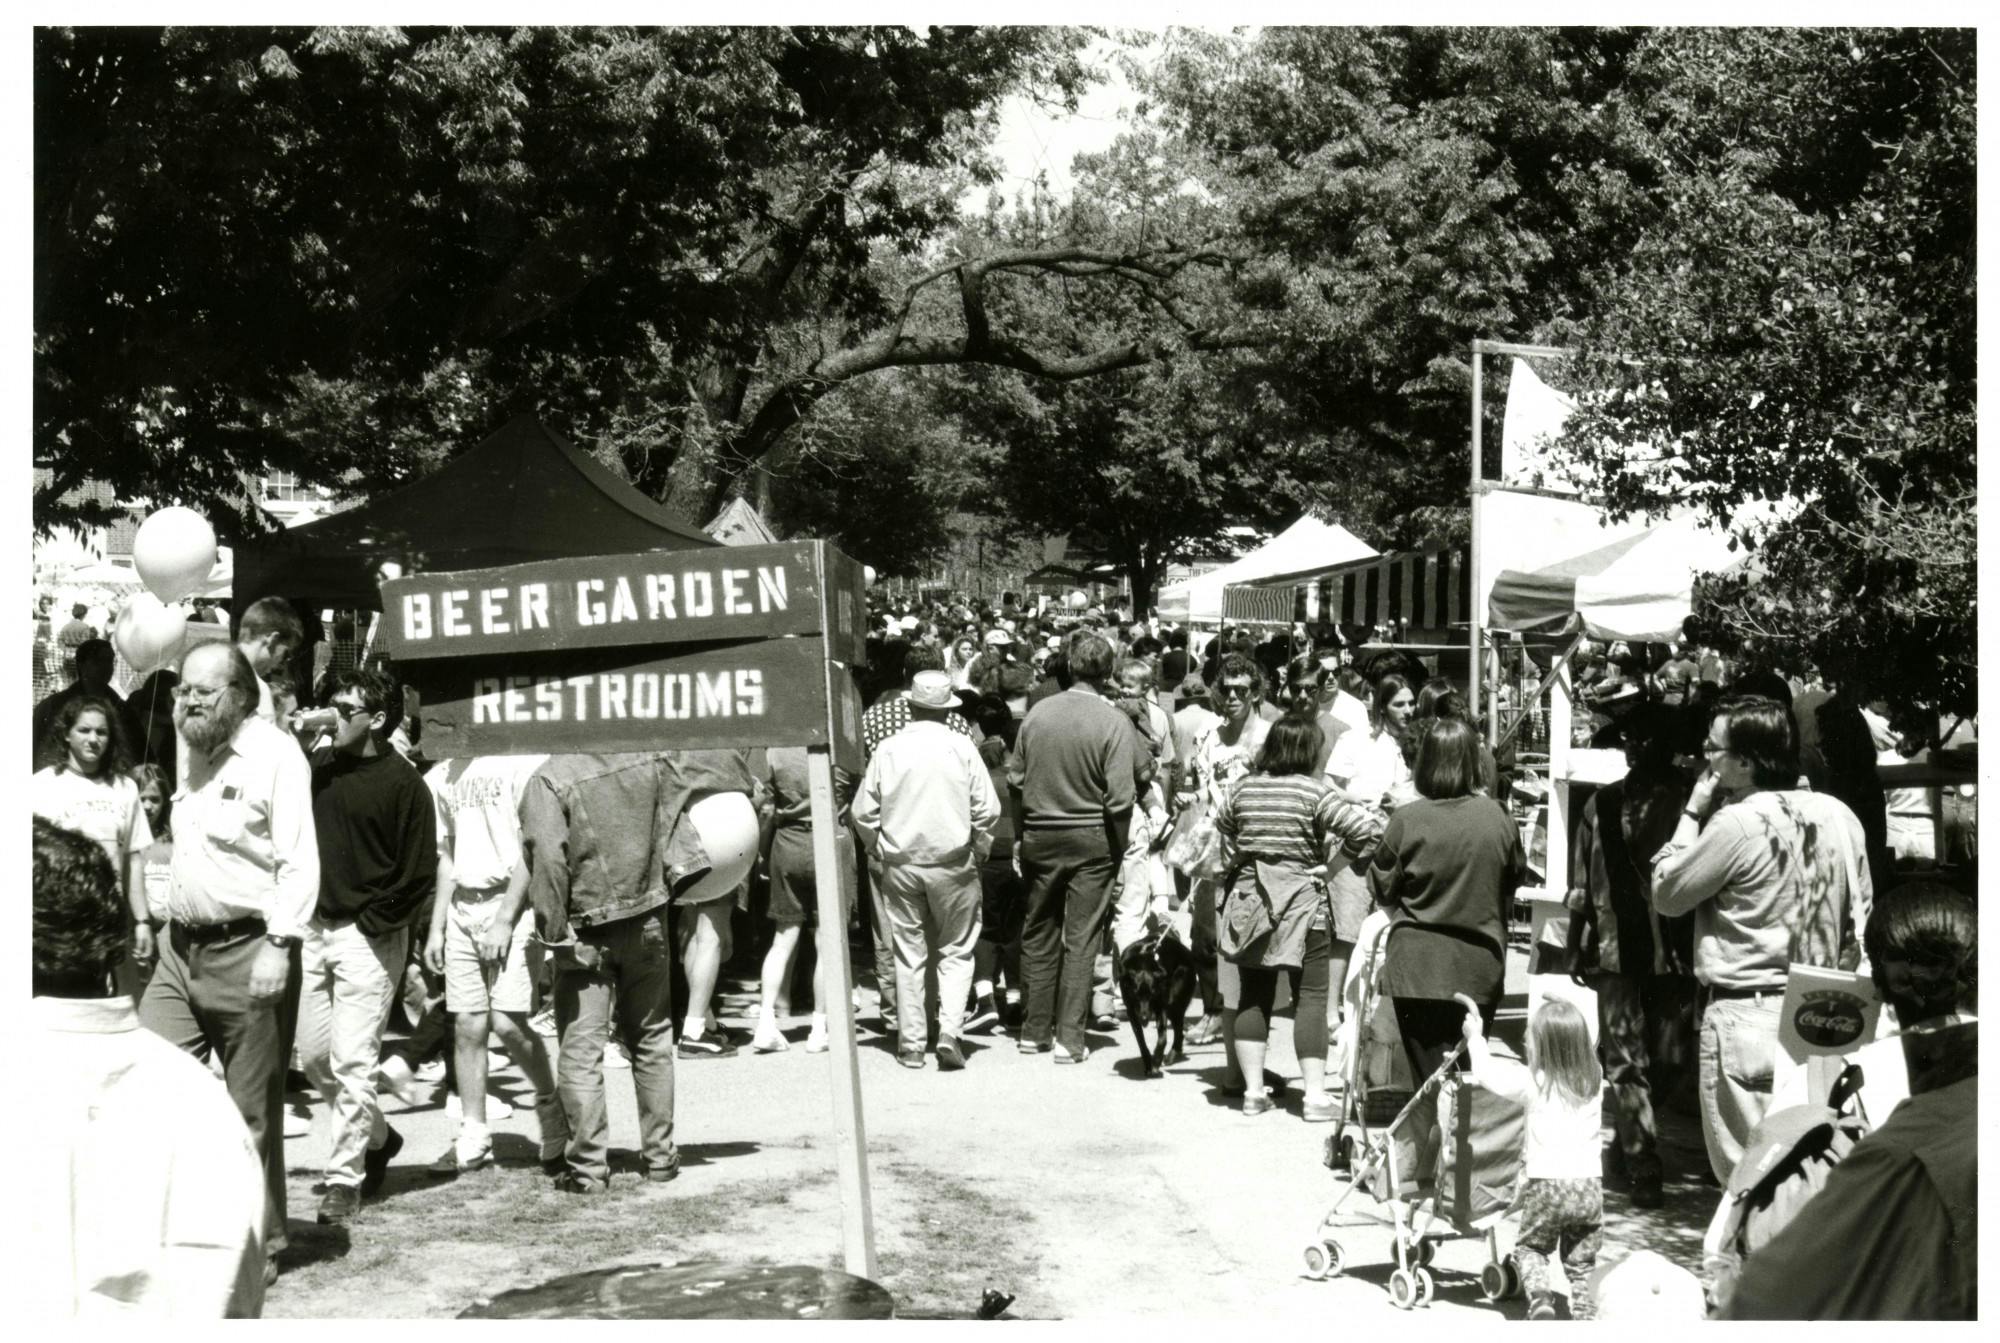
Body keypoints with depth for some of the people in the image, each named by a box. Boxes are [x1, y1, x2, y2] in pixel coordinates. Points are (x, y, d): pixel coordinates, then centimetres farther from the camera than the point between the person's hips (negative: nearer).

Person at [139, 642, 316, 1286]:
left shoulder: (276, 754, -9)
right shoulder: (194, 755, 15)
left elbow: (299, 860, -16)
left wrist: (278, 945, -21)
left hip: (248, 952, -7)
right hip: (181, 949, 7)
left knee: (253, 1112, 3)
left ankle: (259, 1245, 17)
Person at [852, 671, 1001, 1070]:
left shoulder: (888, 750, -2)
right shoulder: (961, 748, -5)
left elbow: (863, 812, 1)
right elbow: (987, 809, -6)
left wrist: (878, 851, 15)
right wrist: (979, 851, 9)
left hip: (900, 865, 1)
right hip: (952, 862, -1)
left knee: (908, 955, 9)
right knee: (955, 953, 8)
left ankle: (911, 1044, 12)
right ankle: (950, 1034, -6)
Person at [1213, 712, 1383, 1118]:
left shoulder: (1243, 789, 4)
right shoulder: (1314, 792, -10)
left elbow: (1220, 832, 16)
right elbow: (1368, 827, -14)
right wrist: (1331, 863, -2)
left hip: (1249, 899, 4)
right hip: (1301, 903, -4)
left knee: (1254, 994, 10)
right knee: (1311, 996, 1)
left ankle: (1253, 1091, 11)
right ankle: (1315, 1093, -1)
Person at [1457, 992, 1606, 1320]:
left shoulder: (1532, 1082, -6)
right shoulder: (1595, 1082, 4)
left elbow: (1487, 1074, 5)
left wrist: (1475, 1036, 20)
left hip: (1546, 1184, -3)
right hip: (1589, 1185, 3)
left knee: (1530, 1247, 14)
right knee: (1581, 1262, 15)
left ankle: (1539, 1297, -8)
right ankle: (1583, 1317, 9)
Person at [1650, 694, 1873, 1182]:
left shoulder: (1738, 822, -16)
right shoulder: (1839, 816, 5)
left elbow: (1665, 895, -4)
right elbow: (1860, 917, 13)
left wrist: (1692, 813, 0)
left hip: (1746, 1013, -7)